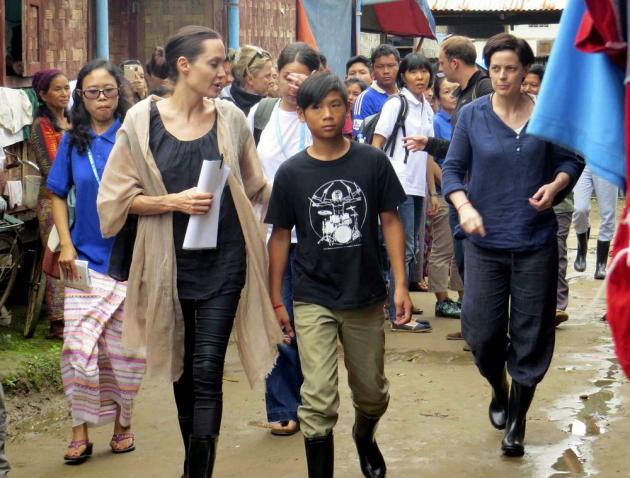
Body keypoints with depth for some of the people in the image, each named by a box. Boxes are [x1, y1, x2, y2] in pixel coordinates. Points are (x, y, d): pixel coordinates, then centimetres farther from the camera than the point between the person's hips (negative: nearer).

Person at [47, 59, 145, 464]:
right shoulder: (73, 141, 4)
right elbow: (58, 195, 10)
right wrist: (66, 246, 0)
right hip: (86, 259, 1)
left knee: (125, 348, 7)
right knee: (79, 346, -5)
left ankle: (123, 423, 24)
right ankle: (81, 431, 5)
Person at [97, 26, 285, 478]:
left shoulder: (230, 118, 1)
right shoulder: (143, 119, -4)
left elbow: (257, 187, 11)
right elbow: (122, 197, -3)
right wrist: (174, 202, -15)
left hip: (224, 260, 0)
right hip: (171, 262, 1)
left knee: (207, 371, -8)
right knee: (182, 367, 14)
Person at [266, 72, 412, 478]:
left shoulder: (373, 162, -4)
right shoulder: (291, 173, -4)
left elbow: (390, 221, 1)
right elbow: (281, 236, 3)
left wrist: (401, 285, -4)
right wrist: (276, 299, 4)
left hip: (366, 296, 2)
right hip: (314, 300, -1)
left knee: (372, 393, 18)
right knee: (319, 401, -10)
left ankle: (365, 438, 49)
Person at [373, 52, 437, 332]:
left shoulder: (427, 108, 15)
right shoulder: (396, 104, -7)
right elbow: (376, 146, -10)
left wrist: (432, 191, 18)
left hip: (418, 188, 8)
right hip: (400, 186, -8)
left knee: (410, 249, 10)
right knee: (404, 249, -9)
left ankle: (400, 306, 18)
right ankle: (398, 316, -7)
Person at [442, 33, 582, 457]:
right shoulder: (473, 115, -2)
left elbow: (570, 160, 8)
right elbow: (453, 169, 3)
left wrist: (555, 185, -13)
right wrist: (464, 207, -14)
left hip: (535, 242, 0)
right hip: (485, 241, 0)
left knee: (530, 334, 4)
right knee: (483, 331, 3)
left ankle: (517, 422, 20)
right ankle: (499, 391, 36)